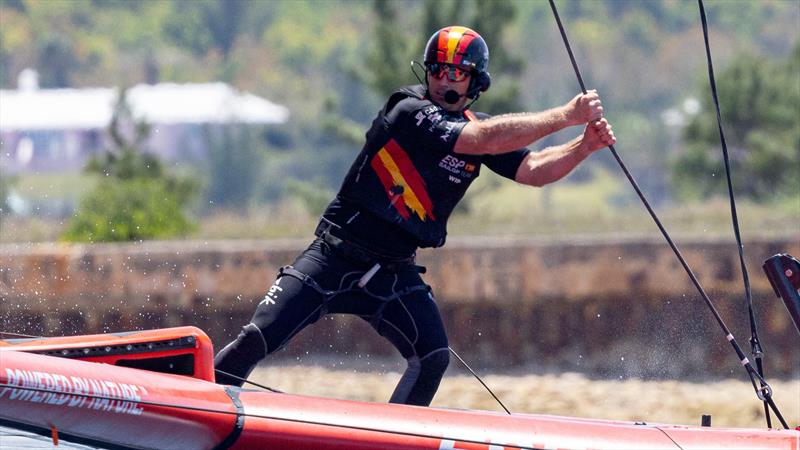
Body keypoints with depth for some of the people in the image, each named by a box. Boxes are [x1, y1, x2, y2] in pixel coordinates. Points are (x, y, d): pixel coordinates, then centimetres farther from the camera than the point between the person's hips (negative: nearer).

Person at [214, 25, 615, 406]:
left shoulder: (475, 128, 4)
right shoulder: (409, 112, -17)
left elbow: (533, 169, -5)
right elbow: (488, 139, -28)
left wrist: (584, 146, -22)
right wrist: (567, 115, -28)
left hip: (395, 273, 6)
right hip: (336, 257, -6)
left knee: (433, 359, -14)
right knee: (256, 340, -12)